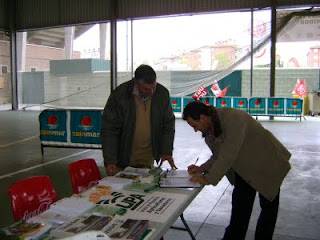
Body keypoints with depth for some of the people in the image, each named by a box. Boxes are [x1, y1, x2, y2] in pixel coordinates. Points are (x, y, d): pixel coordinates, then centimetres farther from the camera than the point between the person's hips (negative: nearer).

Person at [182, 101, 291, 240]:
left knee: (269, 206, 10)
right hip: (244, 169, 6)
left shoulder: (233, 118, -34)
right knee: (240, 207, 7)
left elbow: (229, 154, -37)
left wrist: (209, 178, -31)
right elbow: (219, 156, 4)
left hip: (266, 164, -6)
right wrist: (202, 168, -10)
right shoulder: (208, 130, -8)